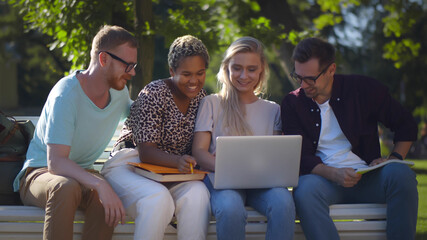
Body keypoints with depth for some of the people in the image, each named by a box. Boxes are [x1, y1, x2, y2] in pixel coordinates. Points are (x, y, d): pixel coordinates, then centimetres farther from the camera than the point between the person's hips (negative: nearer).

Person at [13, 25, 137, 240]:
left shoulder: (119, 91, 2)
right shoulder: (66, 94, -22)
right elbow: (55, 163, -30)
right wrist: (99, 184, -45)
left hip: (82, 173, 5)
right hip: (39, 172, -5)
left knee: (105, 200, -33)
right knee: (66, 188, -42)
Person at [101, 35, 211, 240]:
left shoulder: (200, 97, 8)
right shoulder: (154, 94, -13)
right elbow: (146, 151, -21)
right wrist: (178, 161, -41)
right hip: (130, 166, -5)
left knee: (197, 192, -30)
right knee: (158, 198, -38)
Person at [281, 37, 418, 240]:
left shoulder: (363, 89, 4)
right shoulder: (292, 104, 5)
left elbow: (406, 125, 14)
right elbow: (300, 157, -3)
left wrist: (393, 159, -3)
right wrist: (334, 174, -22)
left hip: (366, 179, 1)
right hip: (324, 181, -1)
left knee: (401, 174, -31)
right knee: (305, 189, -36)